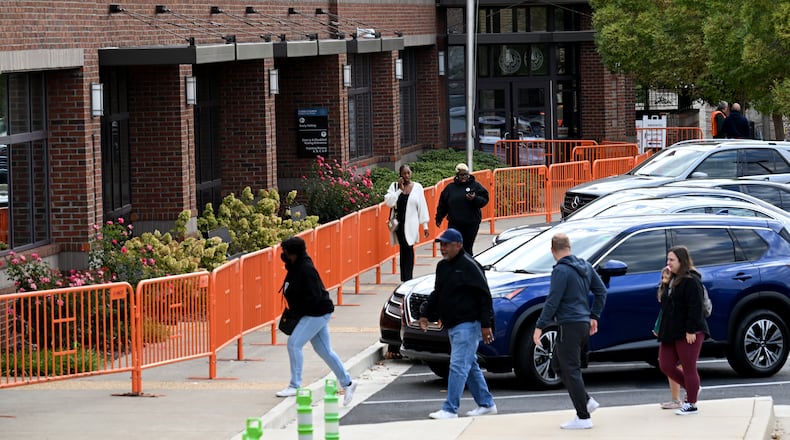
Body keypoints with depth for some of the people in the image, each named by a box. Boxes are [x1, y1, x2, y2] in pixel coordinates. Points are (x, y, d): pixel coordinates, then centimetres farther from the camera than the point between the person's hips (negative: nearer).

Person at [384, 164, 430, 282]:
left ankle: (407, 278, -7)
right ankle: (405, 278, 8)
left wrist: (425, 225, 3)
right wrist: (400, 189, -11)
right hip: (399, 224, 1)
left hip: (410, 224, -1)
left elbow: (422, 206, 5)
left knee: (408, 249, -8)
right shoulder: (394, 186, 5)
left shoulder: (417, 187, 4)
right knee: (404, 249, 2)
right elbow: (388, 202, -8)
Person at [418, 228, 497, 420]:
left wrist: (486, 324, -18)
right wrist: (425, 314, 14)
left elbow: (484, 296, -15)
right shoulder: (442, 266, 14)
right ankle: (486, 404, 25)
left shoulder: (469, 266, -13)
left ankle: (450, 409, -12)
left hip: (468, 325, -9)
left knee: (458, 366, -11)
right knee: (470, 365, 15)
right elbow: (437, 294, 24)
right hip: (452, 325, 10)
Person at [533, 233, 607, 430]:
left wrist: (540, 326, -14)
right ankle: (587, 401, 13)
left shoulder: (561, 271, -14)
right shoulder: (585, 266, 12)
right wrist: (594, 316, 22)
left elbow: (552, 301, -18)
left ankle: (583, 418, -5)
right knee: (558, 365, 20)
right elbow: (601, 291, 17)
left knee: (570, 370, -4)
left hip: (569, 325, -9)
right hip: (584, 324, 9)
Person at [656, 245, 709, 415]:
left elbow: (695, 308, -20)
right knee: (666, 366, 7)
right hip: (671, 332, 10)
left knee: (689, 368, -1)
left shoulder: (691, 281, -14)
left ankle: (691, 404, 7)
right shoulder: (672, 280, 16)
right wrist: (663, 330, 18)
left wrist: (691, 330, -23)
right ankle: (692, 388, 25)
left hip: (688, 333, -10)